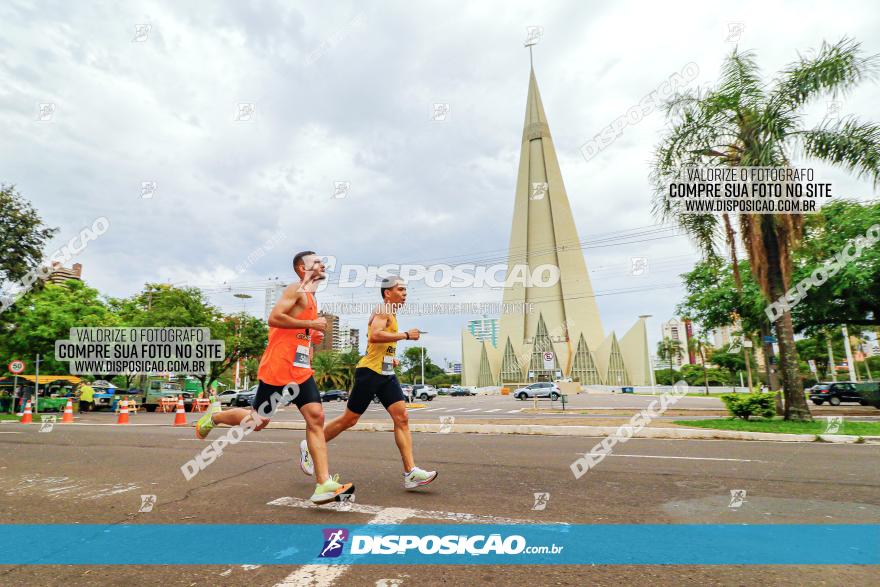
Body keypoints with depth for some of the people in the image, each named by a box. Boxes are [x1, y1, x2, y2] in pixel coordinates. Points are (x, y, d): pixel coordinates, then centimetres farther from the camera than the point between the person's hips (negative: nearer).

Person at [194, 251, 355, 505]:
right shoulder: (296, 289, -8)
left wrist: (314, 335, 14)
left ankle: (324, 484, -8)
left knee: (316, 417, -6)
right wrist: (311, 324, -18)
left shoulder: (310, 297, 20)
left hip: (301, 370, 8)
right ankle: (215, 416, 36)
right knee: (258, 421, 6)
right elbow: (274, 318, -21)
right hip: (278, 368, -8)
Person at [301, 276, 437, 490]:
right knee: (349, 419, 2)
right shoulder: (383, 311, -11)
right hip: (370, 372, -9)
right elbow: (374, 336, -31)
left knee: (402, 418, -4)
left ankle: (410, 473, -5)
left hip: (386, 374, 9)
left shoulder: (390, 314, 19)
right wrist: (406, 335, -26)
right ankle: (309, 448, 23)